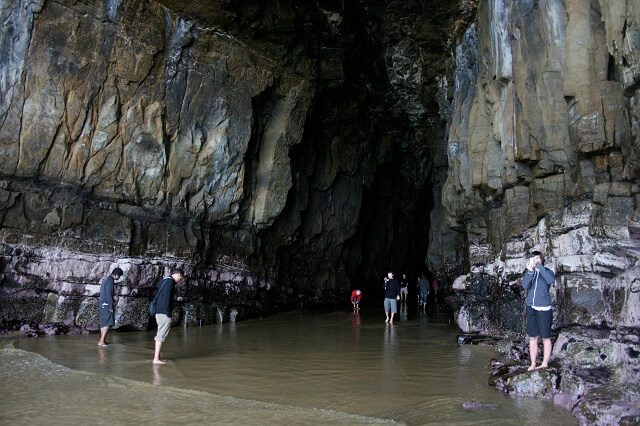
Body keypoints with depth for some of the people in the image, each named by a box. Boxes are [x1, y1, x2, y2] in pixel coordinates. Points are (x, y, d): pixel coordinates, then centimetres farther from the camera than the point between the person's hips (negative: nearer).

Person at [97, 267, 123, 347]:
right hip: (106, 304, -10)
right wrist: (111, 307, -17)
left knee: (103, 323, 11)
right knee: (107, 323, -9)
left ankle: (102, 340, 14)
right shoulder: (110, 280, -13)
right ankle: (101, 341, -12)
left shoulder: (106, 278, 17)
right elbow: (109, 294, -18)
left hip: (102, 304, 10)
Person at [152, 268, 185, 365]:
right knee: (161, 336, -8)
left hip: (159, 312, 10)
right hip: (164, 313, -10)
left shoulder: (164, 281, 19)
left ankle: (157, 357, 19)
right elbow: (167, 297, -18)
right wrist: (168, 312, -18)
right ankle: (156, 359, -7)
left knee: (160, 335, 14)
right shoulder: (169, 281, -11)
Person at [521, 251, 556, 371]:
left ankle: (545, 363, 12)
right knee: (532, 337, 7)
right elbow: (525, 286, -11)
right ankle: (533, 364, 11)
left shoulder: (547, 271, -3)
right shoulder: (529, 272, 6)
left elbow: (551, 281, -25)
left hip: (543, 308, -3)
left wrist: (539, 266, -27)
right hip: (531, 308, 4)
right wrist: (530, 271, -24)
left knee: (545, 337, 3)